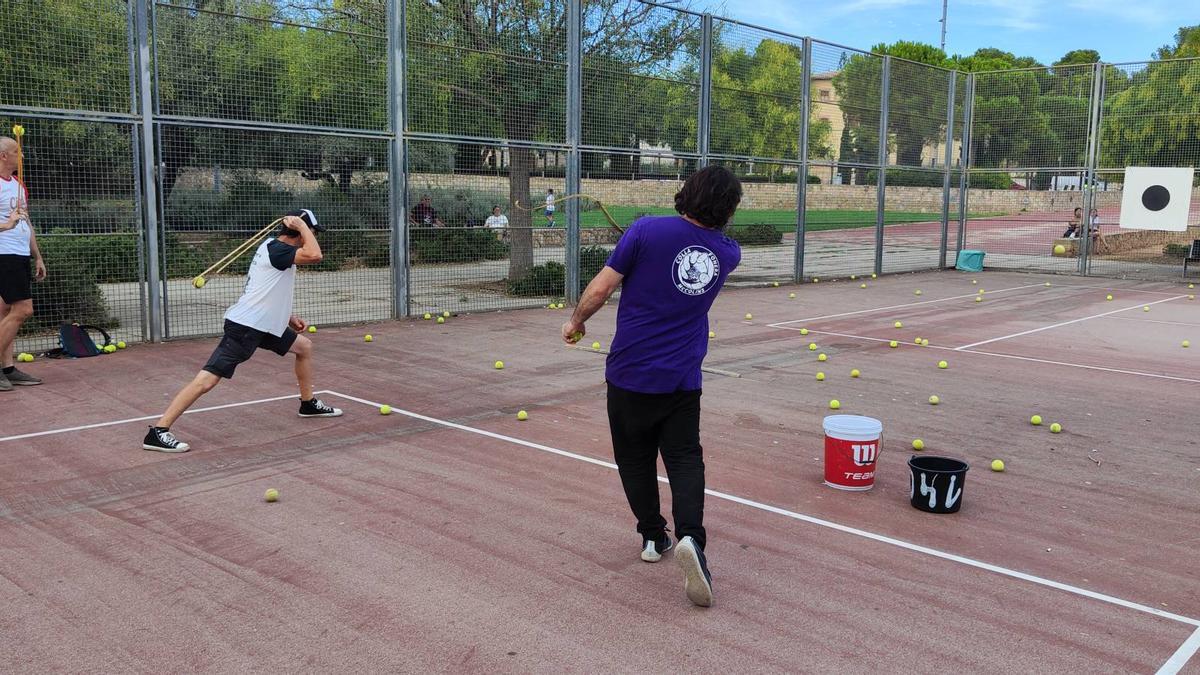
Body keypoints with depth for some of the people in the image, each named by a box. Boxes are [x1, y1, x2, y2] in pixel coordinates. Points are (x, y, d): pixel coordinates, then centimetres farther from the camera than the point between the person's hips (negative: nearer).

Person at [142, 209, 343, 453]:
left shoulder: (274, 247, 14)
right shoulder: (277, 249, -15)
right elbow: (315, 256, -31)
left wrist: (288, 318, 18)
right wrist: (301, 225, -17)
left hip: (265, 326, 11)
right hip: (244, 327, -11)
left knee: (304, 346, 22)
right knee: (207, 380, -14)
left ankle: (308, 404, 34)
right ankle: (157, 432, -12)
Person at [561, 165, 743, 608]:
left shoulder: (647, 231, -13)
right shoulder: (729, 253, 1)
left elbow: (599, 291, -11)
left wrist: (576, 321, 5)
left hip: (629, 373, -2)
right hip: (682, 380, 2)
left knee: (635, 458, 15)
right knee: (685, 458, 6)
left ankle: (653, 536, 26)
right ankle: (690, 537, -16)